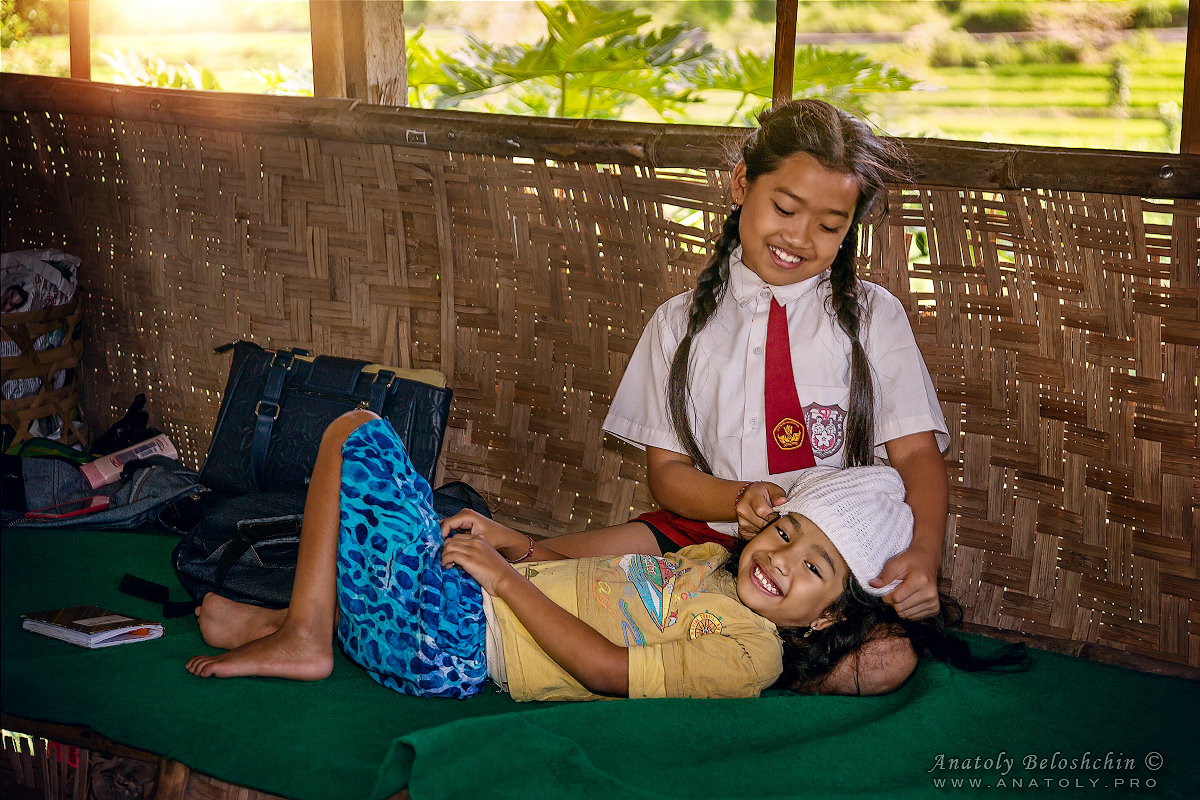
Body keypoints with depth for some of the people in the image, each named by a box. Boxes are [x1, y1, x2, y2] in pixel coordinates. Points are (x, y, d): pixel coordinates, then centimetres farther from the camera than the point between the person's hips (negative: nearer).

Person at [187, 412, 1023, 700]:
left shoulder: (747, 655, -21)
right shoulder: (713, 560, 7)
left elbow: (602, 666, -24)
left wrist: (503, 578, -17)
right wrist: (514, 541, 6)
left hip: (445, 644, -9)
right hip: (490, 592, 9)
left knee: (357, 432, -8)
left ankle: (303, 639, -2)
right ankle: (302, 616, 23)